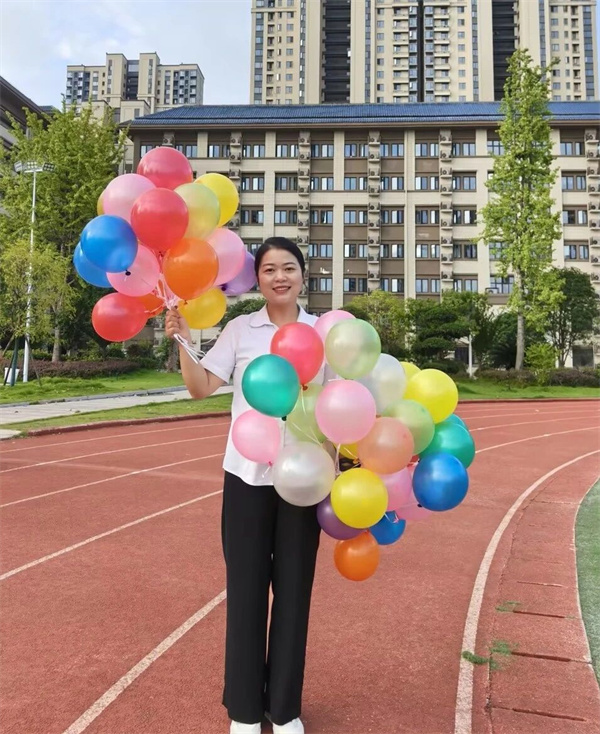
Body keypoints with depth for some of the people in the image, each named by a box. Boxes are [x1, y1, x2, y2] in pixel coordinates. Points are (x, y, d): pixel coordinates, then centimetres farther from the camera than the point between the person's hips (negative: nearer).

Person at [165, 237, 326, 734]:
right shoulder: (240, 329, 0)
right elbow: (200, 388, -5)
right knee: (246, 587, 7)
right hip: (247, 475, 0)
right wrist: (182, 339, -18)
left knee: (294, 587, 10)